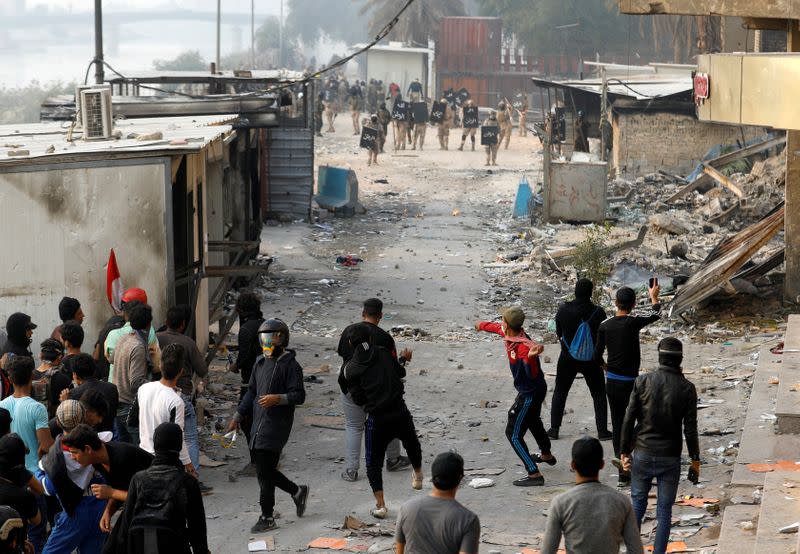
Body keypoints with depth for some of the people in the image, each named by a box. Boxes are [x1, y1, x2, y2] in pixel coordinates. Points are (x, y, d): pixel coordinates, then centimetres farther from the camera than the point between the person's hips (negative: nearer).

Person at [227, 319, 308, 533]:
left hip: (277, 425, -8)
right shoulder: (261, 362, 15)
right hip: (259, 424, 8)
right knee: (265, 470, 10)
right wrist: (238, 416, 20)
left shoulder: (290, 365, -9)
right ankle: (297, 492, 32)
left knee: (265, 471, -7)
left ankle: (267, 517, 3)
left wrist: (278, 399, -29)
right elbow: (251, 392, 23)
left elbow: (299, 395, -13)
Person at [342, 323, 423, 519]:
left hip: (377, 419, -2)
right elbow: (401, 372, 11)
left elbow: (359, 399, -5)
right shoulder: (383, 353, -2)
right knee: (412, 444, 31)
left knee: (374, 462, 12)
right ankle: (418, 477, 52)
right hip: (400, 413, 2)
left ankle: (380, 505, 8)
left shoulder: (350, 368, -6)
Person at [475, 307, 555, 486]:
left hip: (530, 394, -10)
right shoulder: (508, 332, -7)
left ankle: (534, 474, -9)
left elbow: (532, 374, -43)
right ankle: (547, 456, 57)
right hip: (536, 390, 10)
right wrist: (482, 325, 37)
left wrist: (531, 357, -63)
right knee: (533, 421, 34)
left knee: (514, 434, -7)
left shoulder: (524, 347, -34)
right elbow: (496, 327, 16)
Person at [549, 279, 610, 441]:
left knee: (560, 392, 15)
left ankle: (554, 429, 13)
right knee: (599, 394, 12)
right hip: (591, 359, -1)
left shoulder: (563, 309, -11)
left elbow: (559, 333, 1)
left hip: (568, 359, 1)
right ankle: (602, 430, 8)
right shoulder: (598, 312, -15)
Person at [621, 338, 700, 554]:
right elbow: (690, 428, -6)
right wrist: (695, 459, 5)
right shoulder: (686, 388, -9)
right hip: (670, 457, -1)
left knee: (637, 503, 15)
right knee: (664, 509, 8)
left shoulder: (643, 382, -8)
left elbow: (629, 420, -7)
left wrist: (624, 452, 3)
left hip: (643, 455, 1)